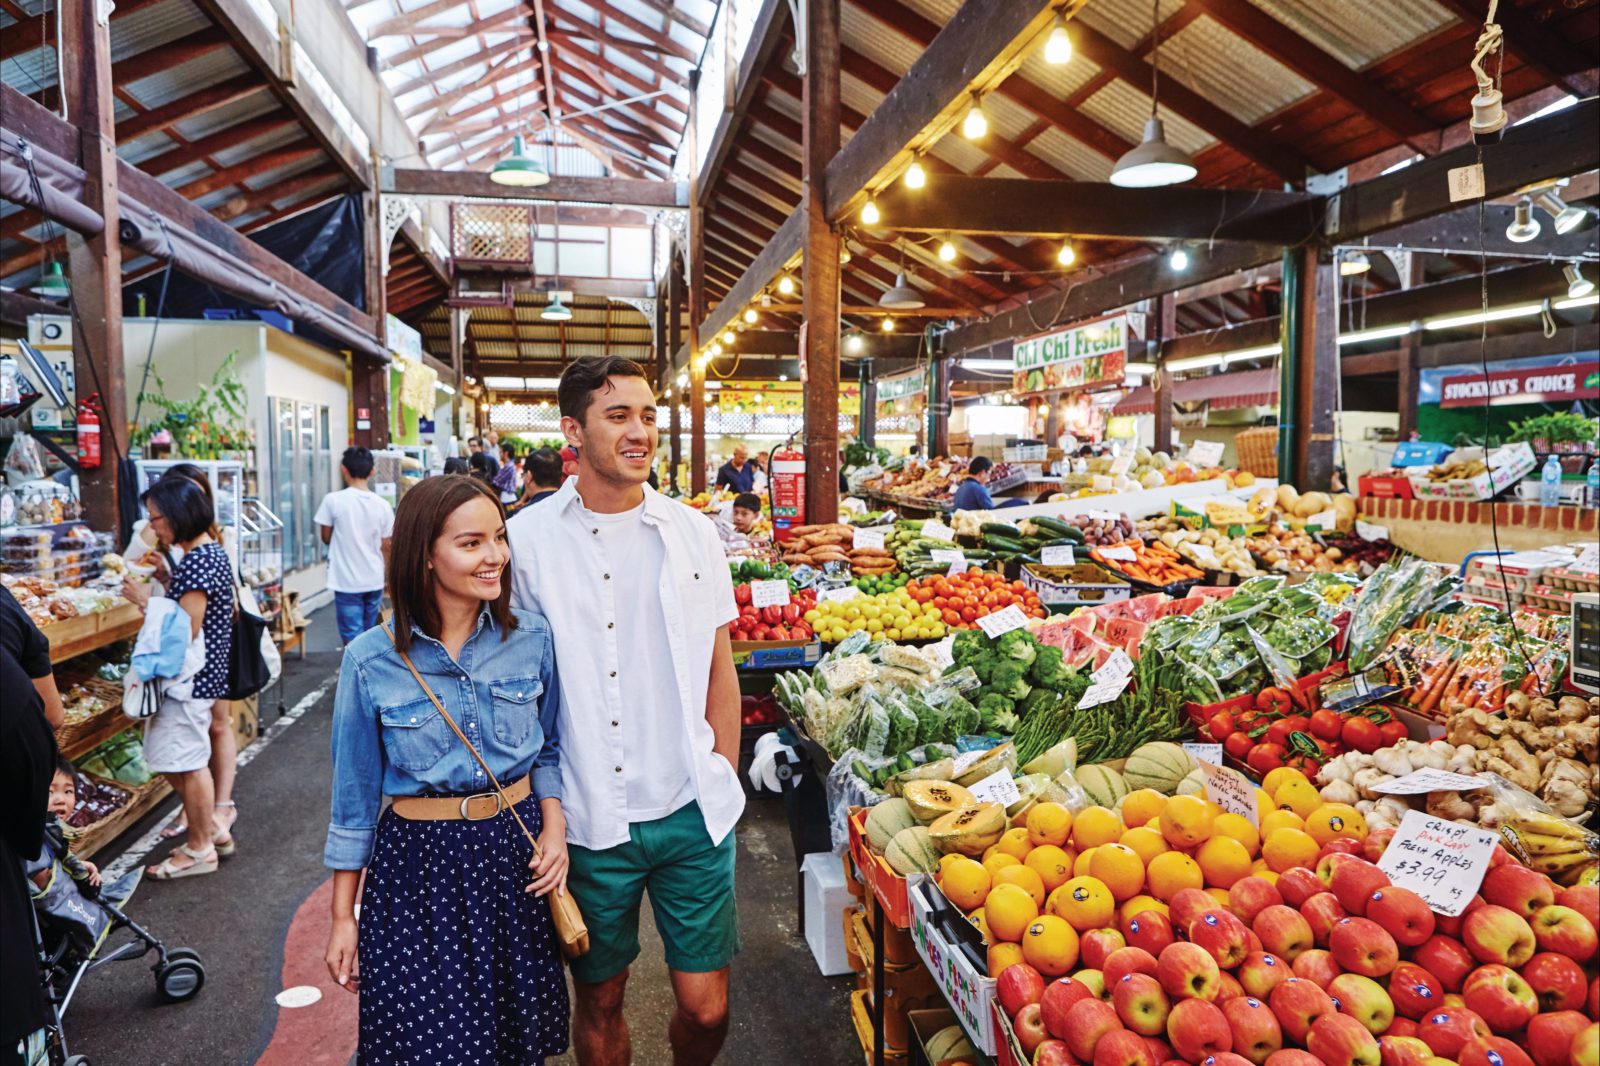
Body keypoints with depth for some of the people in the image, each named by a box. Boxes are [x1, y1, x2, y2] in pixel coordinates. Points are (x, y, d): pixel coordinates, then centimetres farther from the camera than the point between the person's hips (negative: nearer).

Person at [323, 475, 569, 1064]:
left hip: (516, 853, 2)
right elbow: (356, 793, 0)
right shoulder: (371, 660, -10)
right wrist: (342, 917, 5)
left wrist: (554, 826, -7)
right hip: (419, 865, -2)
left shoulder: (532, 635, -5)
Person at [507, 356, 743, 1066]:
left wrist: (722, 778, 4)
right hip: (588, 821, -1)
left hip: (692, 816, 2)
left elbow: (720, 666, 8)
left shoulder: (691, 531, 2)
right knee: (598, 1002, 16)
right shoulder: (528, 539, -5)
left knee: (706, 1007, 10)